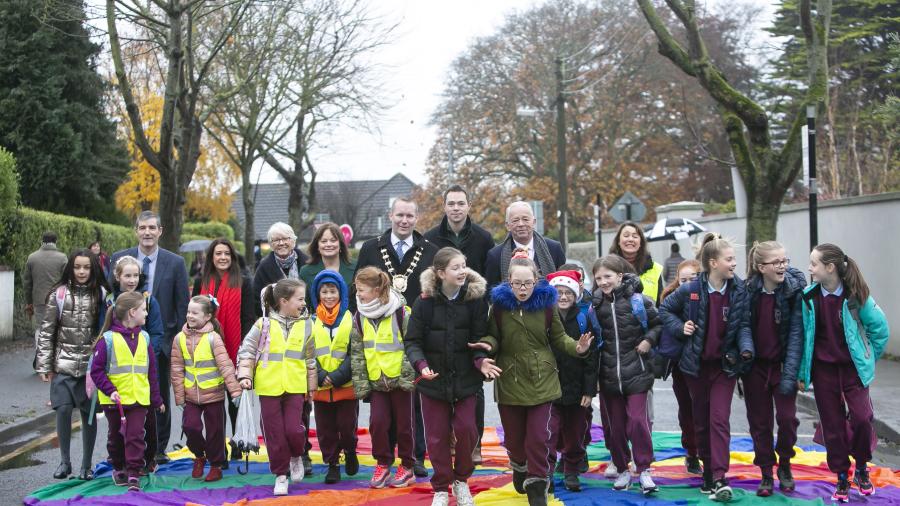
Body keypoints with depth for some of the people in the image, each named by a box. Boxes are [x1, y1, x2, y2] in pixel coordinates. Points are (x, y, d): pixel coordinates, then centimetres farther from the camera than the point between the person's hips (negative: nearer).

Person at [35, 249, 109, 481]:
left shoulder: (101, 294, 0)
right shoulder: (59, 294, -1)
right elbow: (46, 331, 1)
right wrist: (44, 365, -1)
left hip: (91, 364, 0)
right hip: (64, 364, 0)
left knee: (88, 412, 4)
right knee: (63, 409, -7)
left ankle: (86, 464, 16)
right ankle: (64, 461, 11)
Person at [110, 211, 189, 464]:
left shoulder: (175, 262, -1)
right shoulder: (119, 259, 2)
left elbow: (183, 305, 0)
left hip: (161, 339, 0)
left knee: (160, 397, 9)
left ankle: (158, 450, 22)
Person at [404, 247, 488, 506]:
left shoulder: (476, 298, -8)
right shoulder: (425, 301, -10)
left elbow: (480, 337, -4)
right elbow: (412, 340, -7)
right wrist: (421, 364, -23)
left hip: (465, 378, 0)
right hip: (433, 378, 0)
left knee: (466, 429, -3)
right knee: (437, 435, 7)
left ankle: (461, 479, 23)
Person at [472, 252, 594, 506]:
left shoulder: (546, 304, -5)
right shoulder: (500, 304, -7)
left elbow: (559, 337, 3)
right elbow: (493, 336, 1)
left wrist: (577, 348, -15)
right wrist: (487, 345, -22)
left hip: (541, 379, 0)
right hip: (509, 379, 1)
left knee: (538, 436, -4)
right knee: (513, 435, 12)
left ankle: (536, 486, 12)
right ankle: (520, 467, 44)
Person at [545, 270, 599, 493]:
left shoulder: (583, 320, 0)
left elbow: (592, 357, -1)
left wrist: (589, 390, -5)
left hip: (577, 388, 2)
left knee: (575, 434, 11)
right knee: (549, 433, -5)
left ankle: (571, 472, 28)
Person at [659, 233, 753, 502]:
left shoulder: (739, 291, -7)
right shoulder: (691, 290, -10)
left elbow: (743, 325, -2)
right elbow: (665, 309, 6)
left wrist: (746, 348, -20)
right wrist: (680, 327, -9)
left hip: (725, 365, -1)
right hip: (696, 364, 1)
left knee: (719, 419, -9)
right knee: (701, 421, 11)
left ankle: (719, 479, -9)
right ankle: (708, 472, 25)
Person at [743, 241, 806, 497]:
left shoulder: (795, 290, -12)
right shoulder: (748, 291, -7)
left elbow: (796, 334, -14)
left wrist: (790, 374, -17)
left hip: (783, 364, -1)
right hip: (755, 366, 2)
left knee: (787, 417, -5)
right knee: (760, 422, 7)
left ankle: (784, 466, 22)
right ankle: (766, 475, 21)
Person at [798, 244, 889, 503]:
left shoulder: (856, 296, -11)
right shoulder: (808, 297, -6)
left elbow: (880, 329, 0)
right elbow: (803, 336, 2)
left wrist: (866, 360, 5)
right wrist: (802, 372, 4)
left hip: (852, 369, -2)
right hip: (823, 371, 2)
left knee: (862, 417, -12)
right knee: (833, 425, 5)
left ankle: (861, 467, 16)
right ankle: (842, 478, 20)